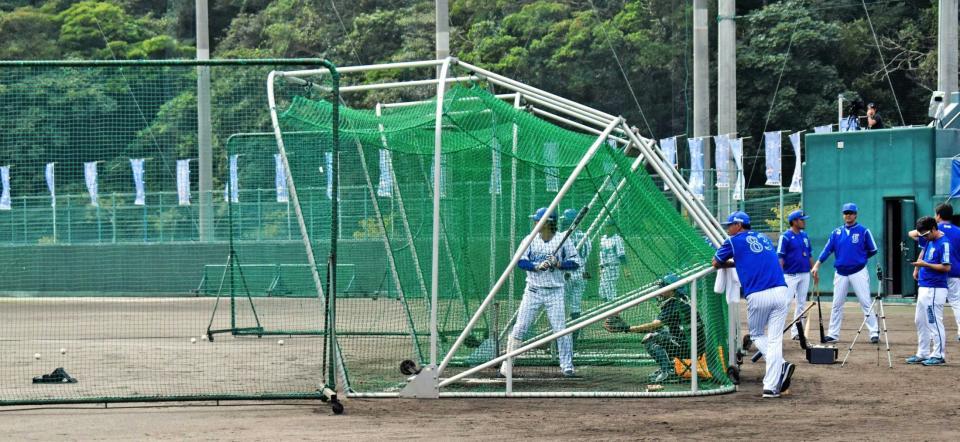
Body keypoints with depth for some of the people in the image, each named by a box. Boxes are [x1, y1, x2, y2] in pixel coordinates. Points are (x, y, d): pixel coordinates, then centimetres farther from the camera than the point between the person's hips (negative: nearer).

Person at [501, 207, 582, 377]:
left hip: (555, 291, -1)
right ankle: (507, 363, 4)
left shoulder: (563, 240, -1)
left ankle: (567, 365, 8)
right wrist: (537, 266, -22)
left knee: (561, 329, -4)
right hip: (533, 291, 1)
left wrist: (559, 264, -18)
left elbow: (575, 262, -1)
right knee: (519, 327, -2)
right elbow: (520, 261, -6)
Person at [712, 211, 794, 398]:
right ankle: (771, 387, -4)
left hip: (757, 296, -4)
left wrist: (730, 262, 35)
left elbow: (716, 263, 17)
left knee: (757, 335, 17)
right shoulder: (764, 238, 22)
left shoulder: (734, 241, 7)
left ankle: (781, 365, -7)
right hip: (780, 291, 4)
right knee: (774, 339, 3)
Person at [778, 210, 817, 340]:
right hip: (791, 275, -7)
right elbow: (780, 257, -12)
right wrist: (780, 275, -19)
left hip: (805, 274, 7)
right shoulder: (785, 237, -8)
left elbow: (809, 255, 17)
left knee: (801, 303, 9)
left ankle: (796, 332, 15)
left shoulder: (804, 236, 12)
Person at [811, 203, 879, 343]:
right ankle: (833, 334, 13)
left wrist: (859, 258, 6)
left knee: (866, 303, -6)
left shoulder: (863, 231, -3)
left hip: (858, 272, -4)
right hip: (841, 273, 4)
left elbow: (872, 250, 3)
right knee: (836, 305, 6)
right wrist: (817, 265, -9)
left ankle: (874, 333, -5)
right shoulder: (837, 232, 7)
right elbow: (827, 250, 0)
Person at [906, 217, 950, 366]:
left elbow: (947, 267, -20)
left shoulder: (944, 243, -15)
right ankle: (922, 354, 19)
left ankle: (939, 355, -3)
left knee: (934, 322, -8)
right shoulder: (929, 241, 12)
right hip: (923, 287, 10)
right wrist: (917, 267, 20)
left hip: (935, 290, -10)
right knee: (920, 321, 12)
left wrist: (926, 265, -18)